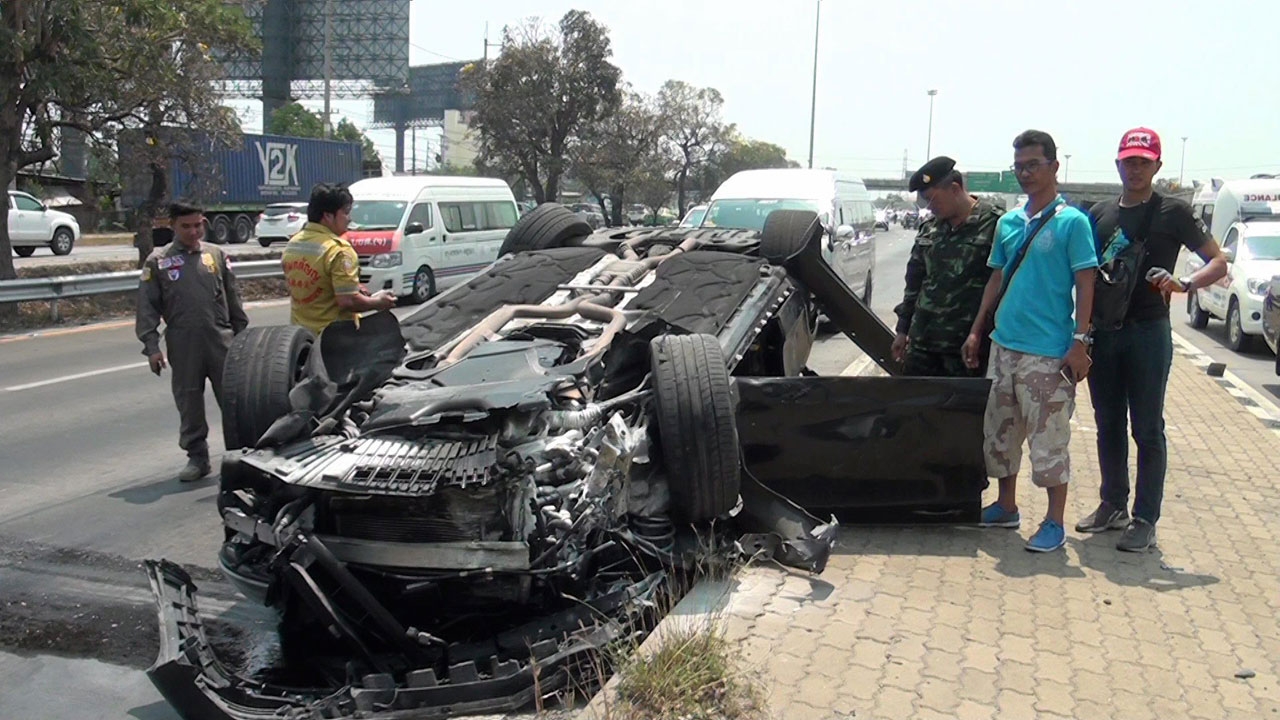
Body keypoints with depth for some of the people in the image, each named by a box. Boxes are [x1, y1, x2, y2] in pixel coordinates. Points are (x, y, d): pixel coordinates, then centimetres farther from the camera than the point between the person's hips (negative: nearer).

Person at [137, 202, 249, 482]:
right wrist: (151, 346, -5)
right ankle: (197, 457, 19)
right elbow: (147, 308, 3)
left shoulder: (216, 255, 10)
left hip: (221, 340, 1)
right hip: (183, 346, -1)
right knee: (189, 403, 6)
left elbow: (233, 299, 14)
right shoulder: (158, 262, 5)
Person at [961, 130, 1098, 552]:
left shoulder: (1071, 221, -7)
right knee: (1000, 430, 15)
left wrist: (1080, 342, -15)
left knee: (1049, 438, -1)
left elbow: (1084, 285, -9)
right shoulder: (1008, 222, 11)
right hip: (1004, 344, 7)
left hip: (1048, 351, -7)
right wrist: (977, 331, 14)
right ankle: (1006, 507, 29)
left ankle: (1054, 523, 10)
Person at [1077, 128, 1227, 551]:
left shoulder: (1172, 212, -1)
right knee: (1108, 425, 12)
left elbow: (1219, 263, -1)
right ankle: (1113, 506, 25)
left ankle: (1145, 521, 7)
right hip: (1103, 332, 5)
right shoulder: (1099, 214, 11)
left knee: (1147, 429, 0)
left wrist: (1185, 285, -21)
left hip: (1148, 332, -4)